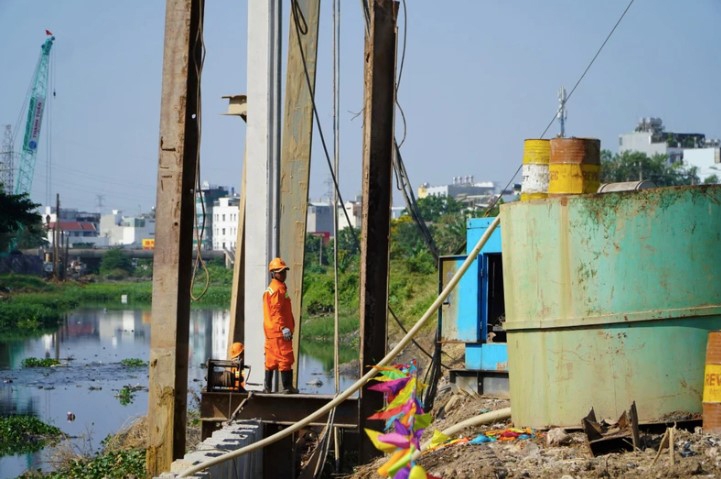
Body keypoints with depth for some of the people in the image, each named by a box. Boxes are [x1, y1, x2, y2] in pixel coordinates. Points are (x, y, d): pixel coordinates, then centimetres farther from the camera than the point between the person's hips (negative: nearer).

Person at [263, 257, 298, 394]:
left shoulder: (270, 288, 19)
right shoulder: (278, 289, -13)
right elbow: (276, 311, -20)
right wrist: (283, 328, -24)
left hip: (270, 331, 10)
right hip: (279, 331, -10)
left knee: (271, 359, 12)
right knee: (285, 358, -7)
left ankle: (267, 386, 14)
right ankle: (287, 387, -6)